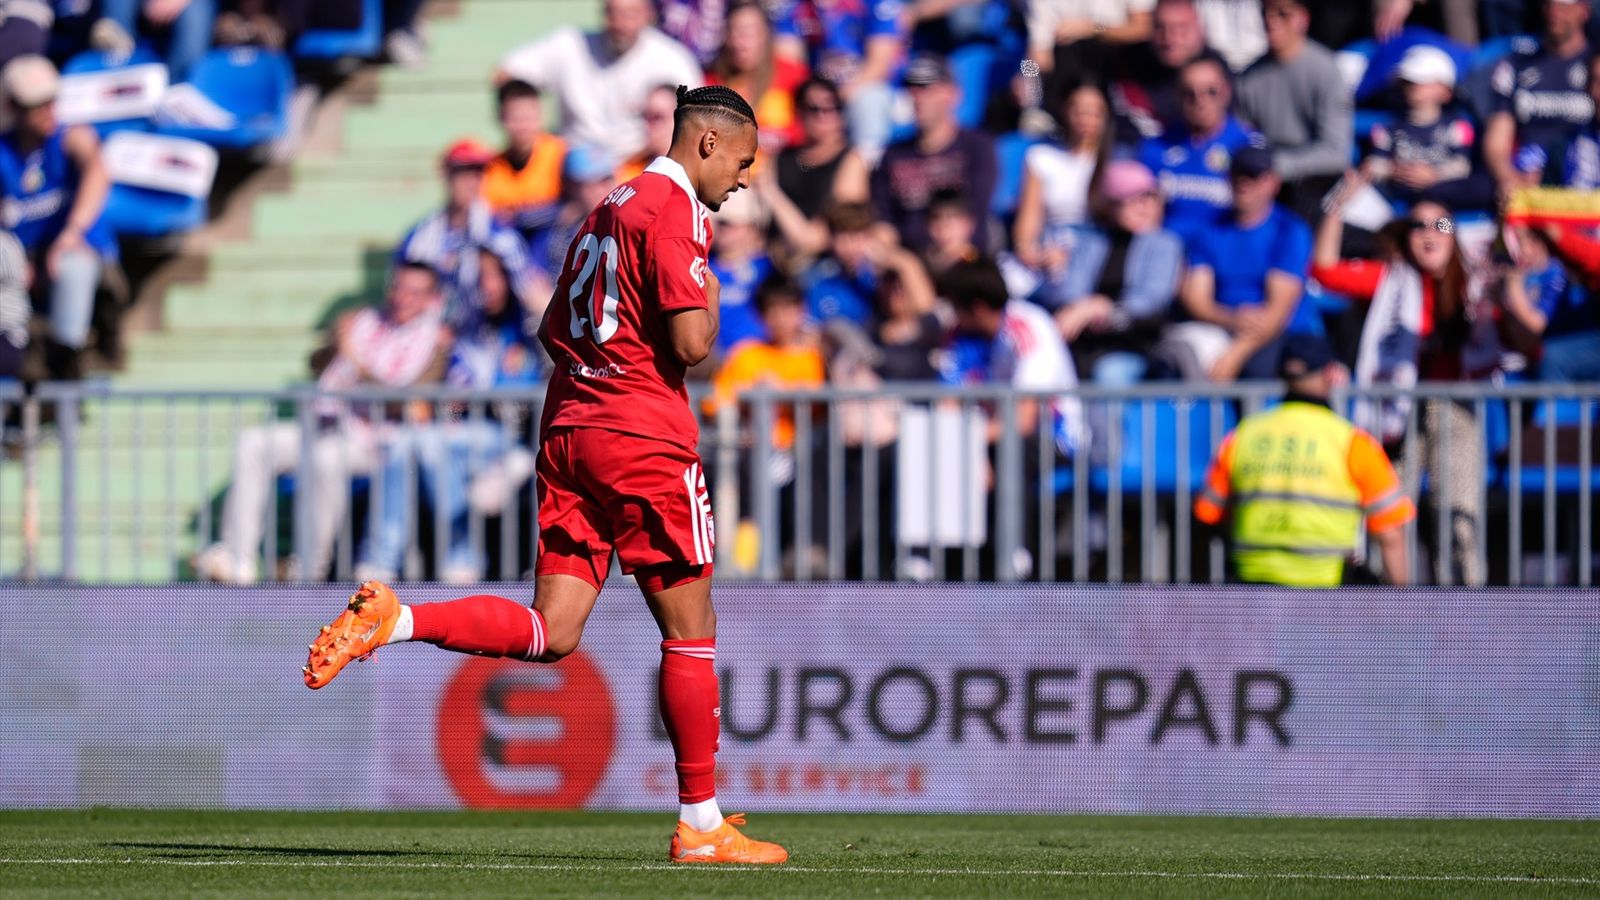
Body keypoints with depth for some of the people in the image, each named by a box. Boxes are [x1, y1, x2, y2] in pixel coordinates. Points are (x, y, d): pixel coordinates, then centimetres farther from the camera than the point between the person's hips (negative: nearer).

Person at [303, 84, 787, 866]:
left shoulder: (612, 206, 19)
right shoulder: (676, 209, -9)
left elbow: (553, 330, 24)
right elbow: (691, 343, -17)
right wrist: (709, 299, 2)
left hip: (567, 430, 8)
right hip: (644, 436, -8)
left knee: (551, 633, 1)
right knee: (689, 629, 3)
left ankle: (393, 620, -18)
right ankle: (699, 825, 7)